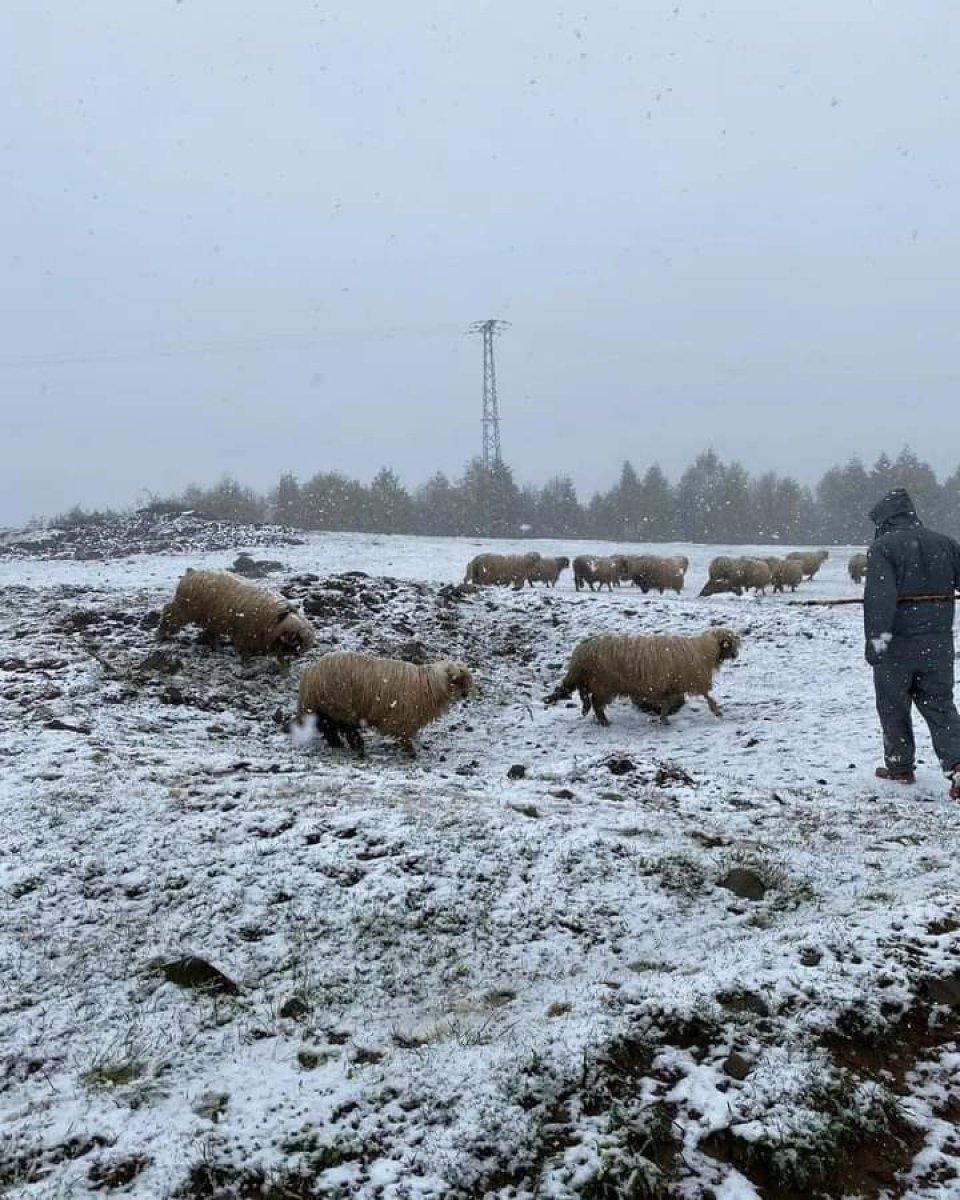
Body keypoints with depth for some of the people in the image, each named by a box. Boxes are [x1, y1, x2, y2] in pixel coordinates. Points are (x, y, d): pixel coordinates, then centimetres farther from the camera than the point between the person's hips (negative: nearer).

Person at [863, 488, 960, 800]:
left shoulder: (883, 547, -10)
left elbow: (879, 596, -20)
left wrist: (875, 640, -22)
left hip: (898, 642, -4)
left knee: (893, 705, 13)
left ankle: (900, 766, 23)